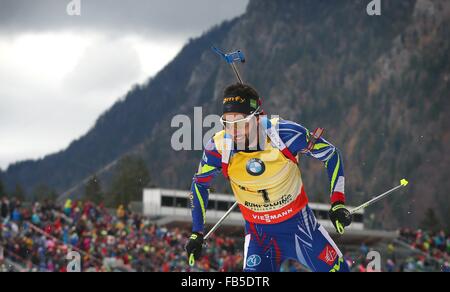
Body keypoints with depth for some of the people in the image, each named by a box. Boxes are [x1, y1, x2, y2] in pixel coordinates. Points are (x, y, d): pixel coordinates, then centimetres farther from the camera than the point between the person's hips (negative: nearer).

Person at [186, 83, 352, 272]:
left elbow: (330, 153, -9)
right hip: (259, 232, 1)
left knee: (337, 269, 5)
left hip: (298, 222, -1)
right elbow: (200, 184, 1)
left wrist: (338, 203, -14)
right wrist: (197, 234, 1)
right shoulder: (219, 148, -20)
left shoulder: (284, 133, -25)